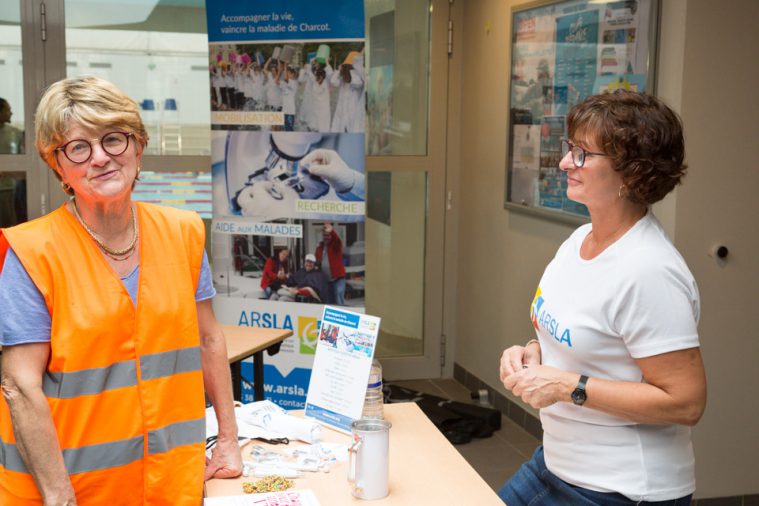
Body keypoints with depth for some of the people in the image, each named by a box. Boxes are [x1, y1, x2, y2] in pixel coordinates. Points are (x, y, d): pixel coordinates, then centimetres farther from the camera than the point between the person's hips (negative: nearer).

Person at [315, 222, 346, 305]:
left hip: (337, 278, -5)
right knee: (328, 303, 12)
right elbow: (317, 262, 18)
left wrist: (331, 231, -45)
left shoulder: (336, 245, -2)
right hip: (325, 279, 5)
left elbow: (338, 240, -25)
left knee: (339, 302, -9)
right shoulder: (319, 248, 13)